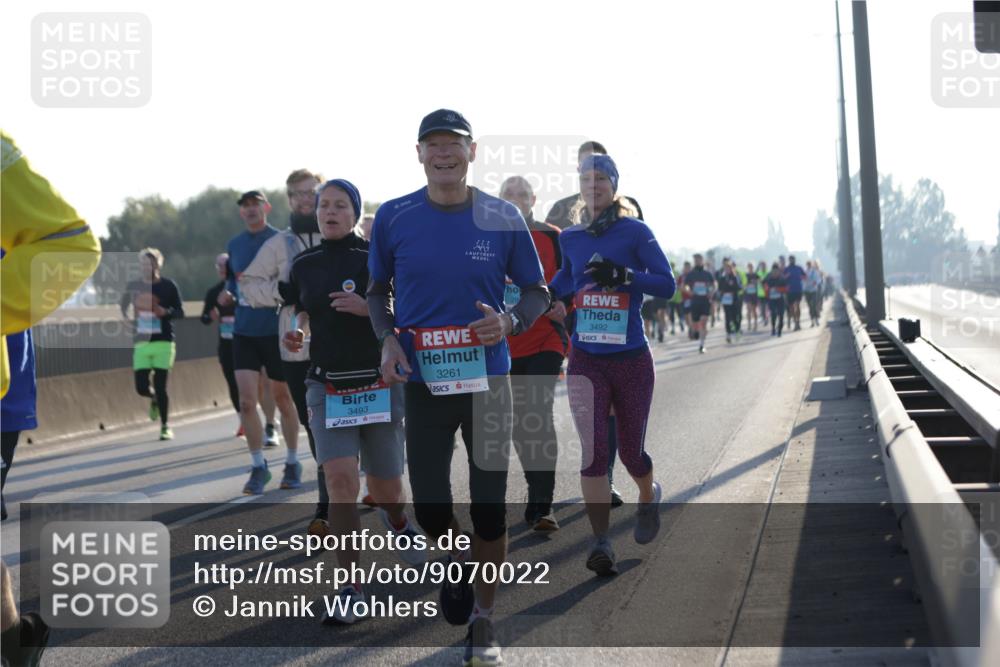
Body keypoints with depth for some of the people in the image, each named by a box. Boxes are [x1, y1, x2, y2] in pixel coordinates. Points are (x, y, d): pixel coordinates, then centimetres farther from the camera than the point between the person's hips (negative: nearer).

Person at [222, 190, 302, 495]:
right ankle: (258, 467, 5)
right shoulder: (235, 245, 8)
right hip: (244, 332, 3)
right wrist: (227, 294, -2)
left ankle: (292, 463, 24)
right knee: (246, 401, -6)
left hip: (276, 331, -3)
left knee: (283, 398, 8)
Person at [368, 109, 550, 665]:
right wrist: (388, 338, -6)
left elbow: (537, 291, 7)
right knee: (429, 506, 2)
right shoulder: (394, 218, -1)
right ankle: (457, 559, 37)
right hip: (422, 380, 1)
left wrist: (510, 322, -14)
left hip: (487, 378, -1)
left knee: (490, 506, 2)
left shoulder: (503, 218, -3)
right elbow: (378, 290, 12)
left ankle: (484, 619, 20)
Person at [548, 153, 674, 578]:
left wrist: (623, 275, -23)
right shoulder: (571, 238, 8)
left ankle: (649, 496, 44)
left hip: (631, 360, -2)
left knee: (630, 451, 9)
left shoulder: (635, 232, -4)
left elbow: (667, 285, -10)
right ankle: (601, 543, -10)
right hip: (585, 362, 2)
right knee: (593, 451, -13)